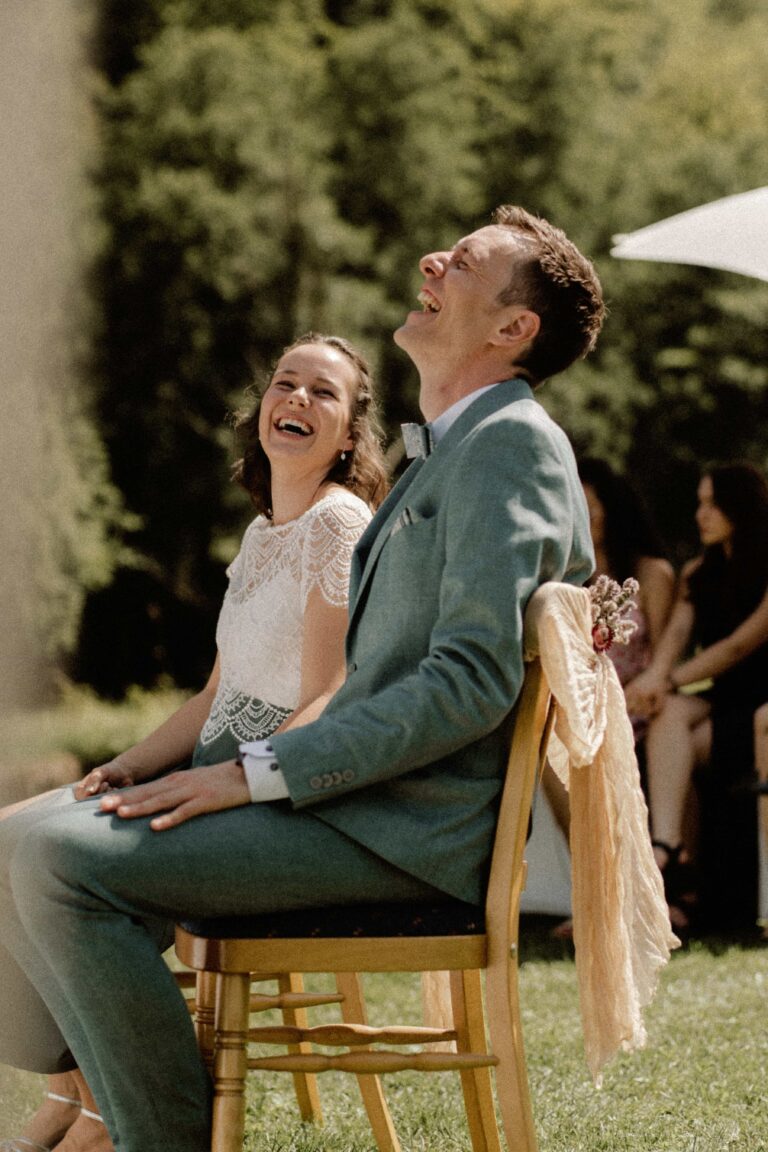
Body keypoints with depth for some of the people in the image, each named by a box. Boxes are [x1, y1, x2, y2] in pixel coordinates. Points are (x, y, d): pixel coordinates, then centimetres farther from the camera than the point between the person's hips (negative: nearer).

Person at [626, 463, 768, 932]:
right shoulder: (699, 573, 16)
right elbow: (677, 631, 0)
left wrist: (669, 680, -23)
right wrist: (657, 675, -22)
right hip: (719, 700, 5)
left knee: (680, 749, -30)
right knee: (669, 714, -30)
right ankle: (665, 847, -49)